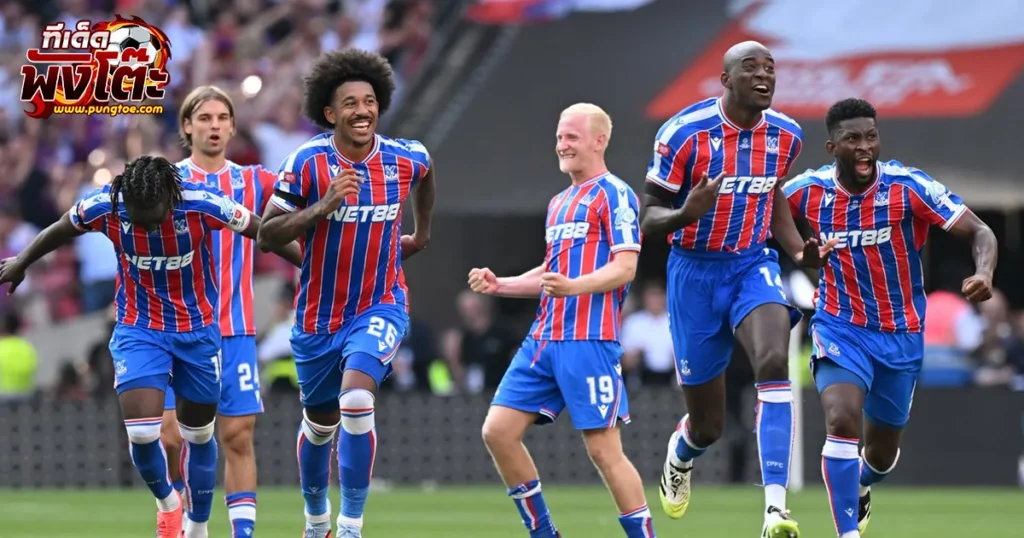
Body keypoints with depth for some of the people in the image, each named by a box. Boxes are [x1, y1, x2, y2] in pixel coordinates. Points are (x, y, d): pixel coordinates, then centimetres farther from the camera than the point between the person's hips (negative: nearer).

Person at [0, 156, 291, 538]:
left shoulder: (203, 205, -25)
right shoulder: (104, 206, -20)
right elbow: (60, 231, 2)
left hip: (197, 330, 0)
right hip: (138, 331, 0)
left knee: (199, 434, 11)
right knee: (141, 432, -15)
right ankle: (166, 501, 16)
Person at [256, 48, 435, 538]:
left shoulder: (406, 158, -8)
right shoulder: (308, 162, -16)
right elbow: (267, 236, -19)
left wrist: (422, 232, 23)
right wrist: (323, 207, -30)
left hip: (380, 306, -1)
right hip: (319, 314, 1)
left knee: (356, 399, -26)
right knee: (321, 423, 16)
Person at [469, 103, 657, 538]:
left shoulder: (614, 195, -5)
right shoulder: (559, 203, 22)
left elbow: (625, 267, -14)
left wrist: (573, 286, -29)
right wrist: (499, 285, 15)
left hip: (589, 342, -9)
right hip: (544, 338, 9)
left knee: (603, 449, -9)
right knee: (498, 430, 1)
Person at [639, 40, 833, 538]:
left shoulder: (785, 135, -1)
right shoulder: (685, 133, -15)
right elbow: (649, 217, -10)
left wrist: (799, 250, 2)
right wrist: (685, 215, -33)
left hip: (754, 266, 2)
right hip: (695, 272, -2)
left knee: (774, 362, -29)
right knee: (709, 424, 5)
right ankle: (681, 454, 46)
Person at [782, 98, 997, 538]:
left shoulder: (909, 188, -16)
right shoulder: (806, 192, -10)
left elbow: (979, 233, -16)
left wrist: (984, 274, -37)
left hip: (900, 336, 1)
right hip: (840, 327, -1)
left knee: (882, 454, 14)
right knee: (841, 420, -28)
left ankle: (859, 486, 52)